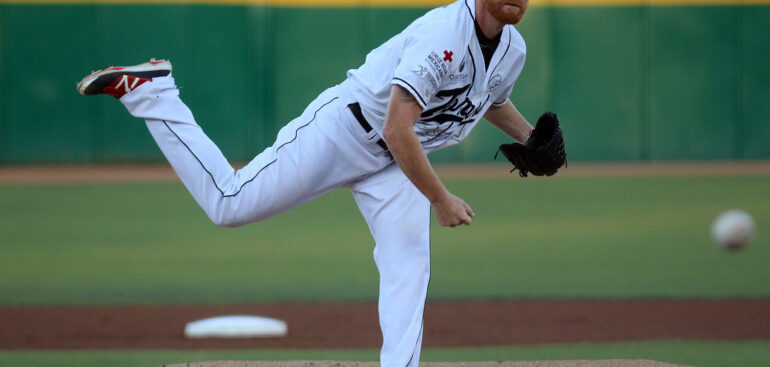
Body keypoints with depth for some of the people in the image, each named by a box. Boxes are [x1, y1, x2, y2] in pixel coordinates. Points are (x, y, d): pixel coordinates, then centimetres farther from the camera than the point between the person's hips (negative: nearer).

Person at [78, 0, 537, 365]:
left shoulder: (513, 50, -2)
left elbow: (491, 98, 24)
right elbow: (396, 129, -34)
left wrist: (529, 137, 5)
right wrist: (440, 199, -30)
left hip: (397, 163, 7)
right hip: (342, 129, -7)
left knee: (409, 267, -9)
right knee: (229, 203, -4)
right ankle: (149, 89, 8)